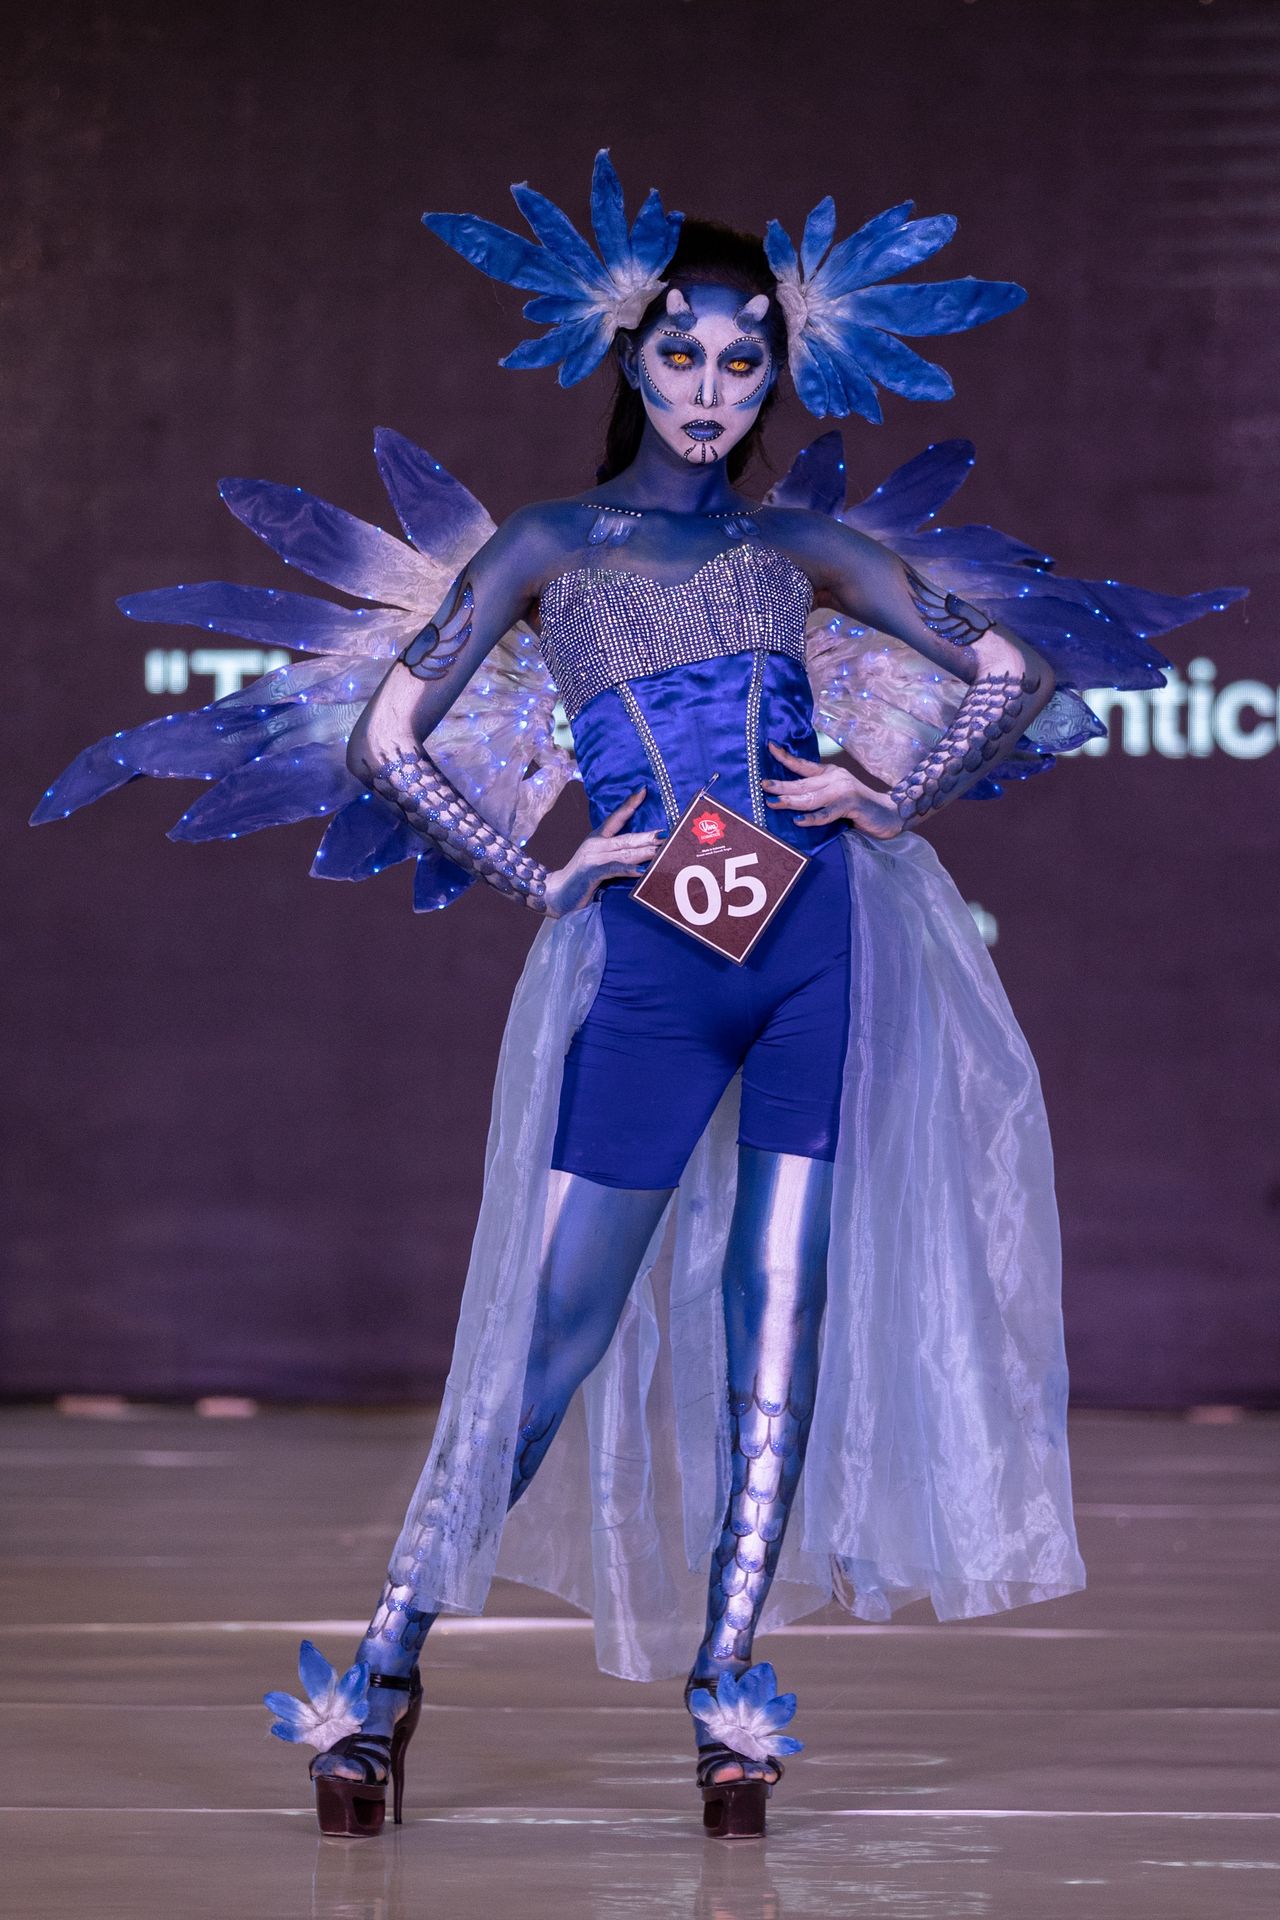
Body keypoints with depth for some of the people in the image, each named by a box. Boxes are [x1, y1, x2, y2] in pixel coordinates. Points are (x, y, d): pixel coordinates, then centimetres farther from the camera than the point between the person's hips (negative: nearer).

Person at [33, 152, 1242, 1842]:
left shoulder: (804, 542, 12)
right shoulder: (548, 548, 7)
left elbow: (1017, 669, 13)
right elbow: (383, 735, 1)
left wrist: (891, 800, 2)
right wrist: (537, 878, -3)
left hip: (822, 942, 2)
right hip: (649, 963, -2)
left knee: (780, 1308, -1)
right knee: (558, 1323, -4)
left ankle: (729, 1684, 4)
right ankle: (389, 1669, 4)